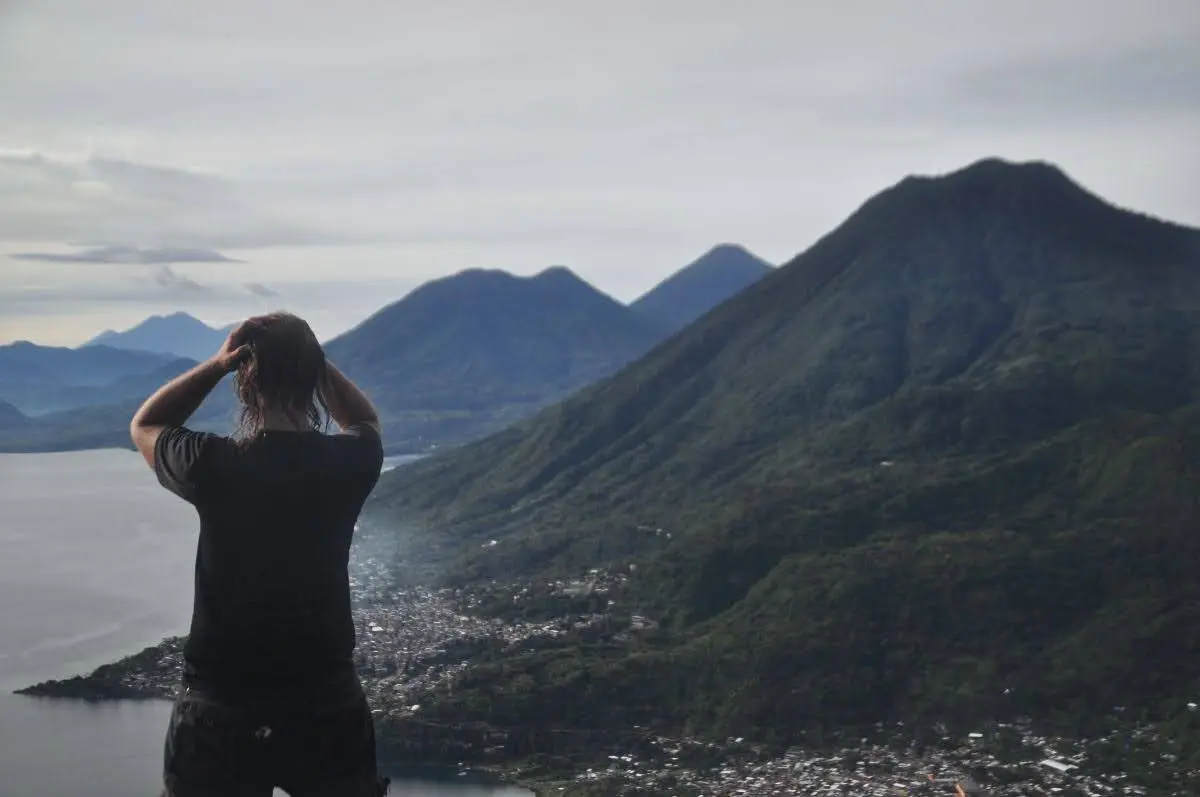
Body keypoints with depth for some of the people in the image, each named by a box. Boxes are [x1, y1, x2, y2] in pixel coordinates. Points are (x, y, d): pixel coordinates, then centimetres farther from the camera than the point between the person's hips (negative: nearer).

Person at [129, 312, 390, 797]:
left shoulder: (212, 465, -14)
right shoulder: (346, 463, -9)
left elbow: (144, 427, 9)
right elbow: (365, 420, 17)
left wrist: (216, 365, -3)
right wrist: (310, 357, 3)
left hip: (219, 706, -1)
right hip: (327, 702, 1)